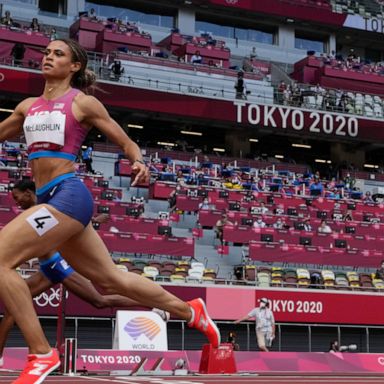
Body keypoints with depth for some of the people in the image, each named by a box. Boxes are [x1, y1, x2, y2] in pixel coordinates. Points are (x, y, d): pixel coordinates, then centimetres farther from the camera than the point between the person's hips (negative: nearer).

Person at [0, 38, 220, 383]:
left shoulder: (83, 103, 2)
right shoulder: (28, 106, 19)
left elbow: (126, 142, 4)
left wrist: (139, 163, -16)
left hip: (68, 195, -8)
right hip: (50, 199, 8)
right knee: (111, 280, 15)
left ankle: (41, 355, -12)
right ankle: (190, 311, 32)